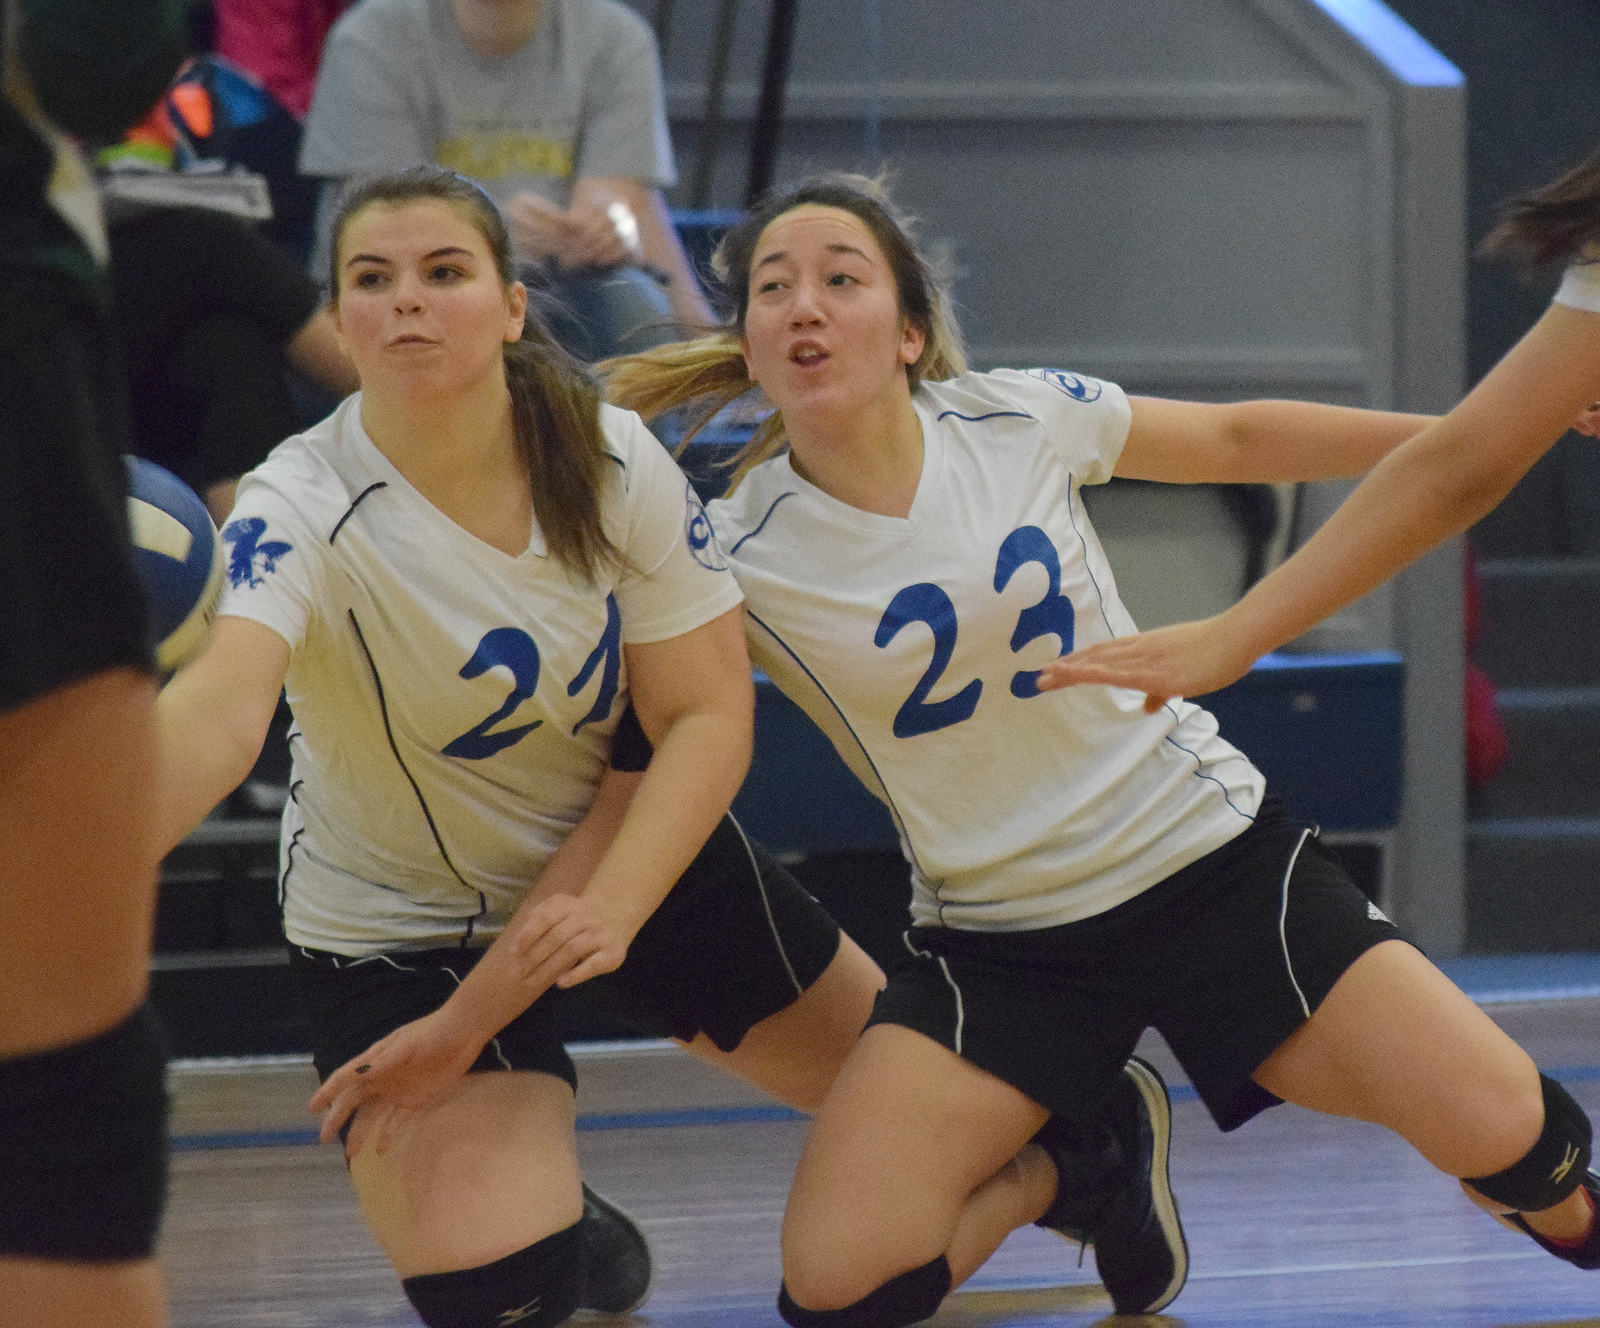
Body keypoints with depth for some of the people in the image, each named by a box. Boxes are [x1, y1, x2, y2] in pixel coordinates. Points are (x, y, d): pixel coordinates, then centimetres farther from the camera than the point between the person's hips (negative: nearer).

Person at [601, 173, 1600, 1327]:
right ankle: (1060, 1167, 16)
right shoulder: (739, 557, -13)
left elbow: (1239, 439, 9)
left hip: (1213, 854, 1)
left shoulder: (1020, 421, -7)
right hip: (999, 947, 0)